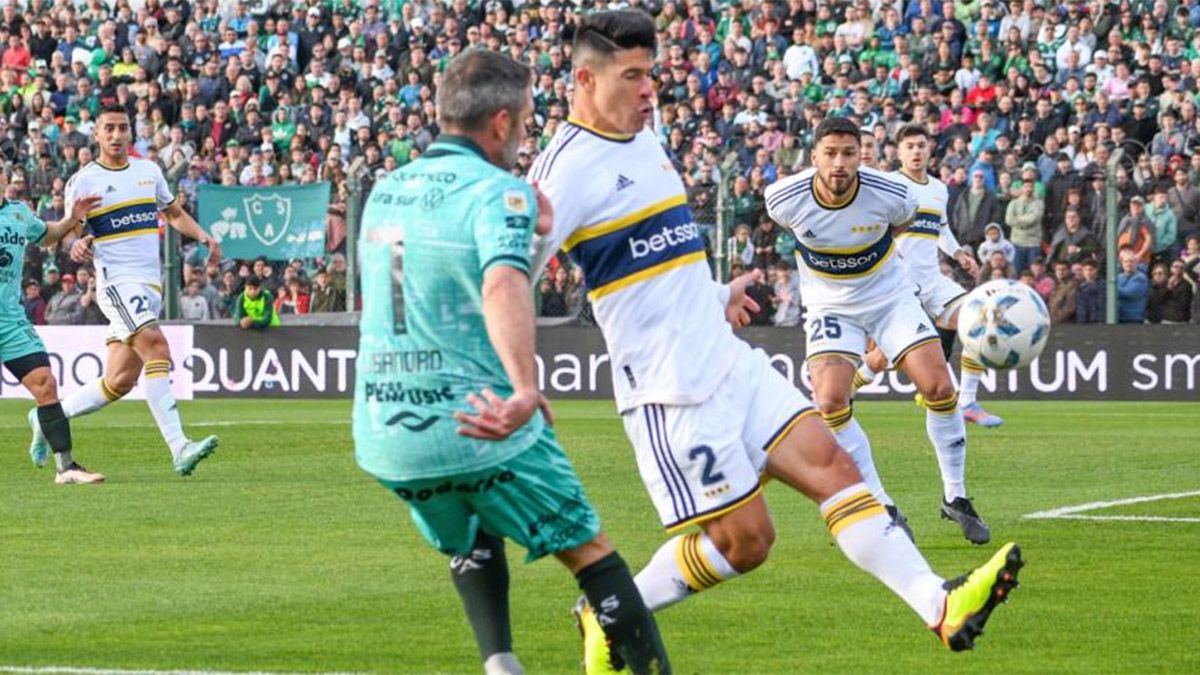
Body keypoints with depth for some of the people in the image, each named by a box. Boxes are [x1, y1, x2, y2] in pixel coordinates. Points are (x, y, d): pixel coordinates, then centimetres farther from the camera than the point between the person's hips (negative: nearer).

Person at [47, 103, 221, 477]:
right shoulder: (83, 181, -1)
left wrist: (203, 236, 7)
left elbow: (174, 213, 24)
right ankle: (178, 447, -32)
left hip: (150, 285, 6)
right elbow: (73, 232, 2)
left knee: (120, 380, 6)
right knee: (157, 348, -26)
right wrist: (78, 246, -21)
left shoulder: (149, 171, 13)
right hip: (117, 281, -6)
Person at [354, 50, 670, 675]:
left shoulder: (385, 191, 11)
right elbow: (504, 286, -33)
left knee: (470, 542, 32)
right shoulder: (497, 192, -13)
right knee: (589, 551, 9)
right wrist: (525, 391, -46)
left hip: (384, 437, 6)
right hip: (480, 430, -6)